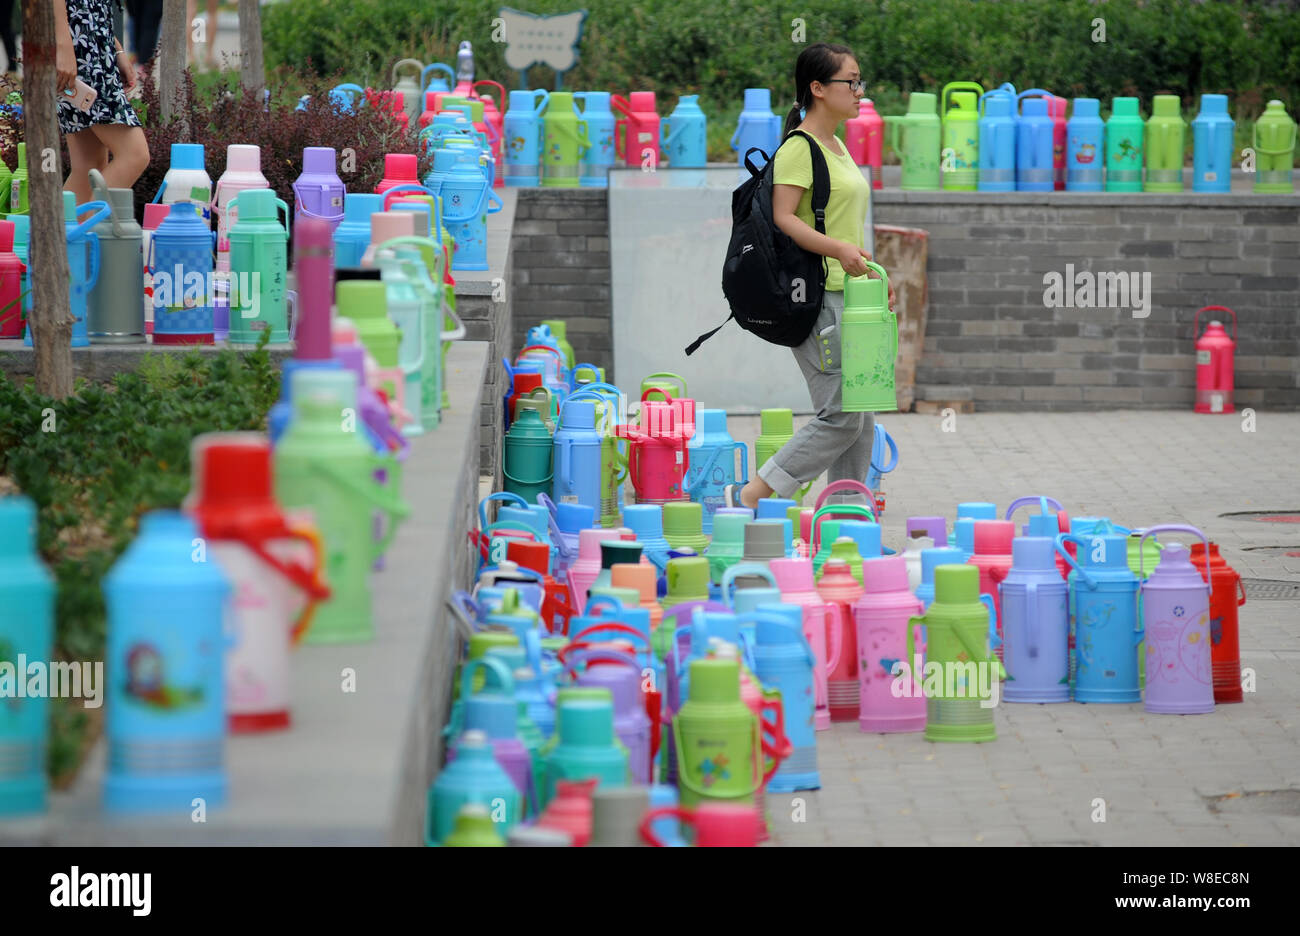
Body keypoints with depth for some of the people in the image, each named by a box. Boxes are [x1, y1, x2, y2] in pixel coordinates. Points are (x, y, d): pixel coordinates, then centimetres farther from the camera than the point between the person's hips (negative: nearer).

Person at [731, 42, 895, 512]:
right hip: (815, 298, -10)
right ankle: (749, 498, -7)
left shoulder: (836, 147, 19)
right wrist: (838, 249, -30)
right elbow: (782, 218, -21)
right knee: (841, 417, -13)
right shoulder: (798, 148, -11)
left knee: (861, 418, 7)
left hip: (846, 297, 10)